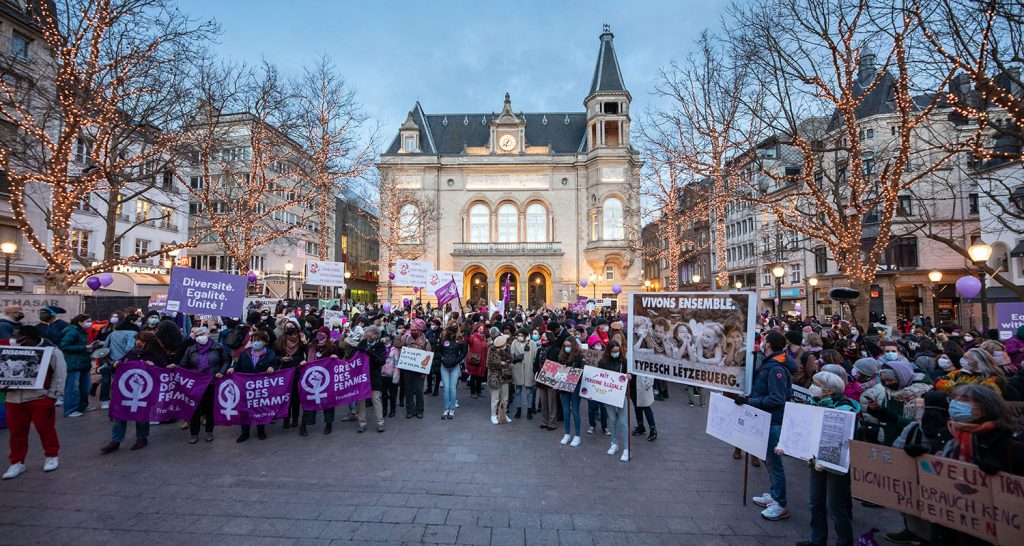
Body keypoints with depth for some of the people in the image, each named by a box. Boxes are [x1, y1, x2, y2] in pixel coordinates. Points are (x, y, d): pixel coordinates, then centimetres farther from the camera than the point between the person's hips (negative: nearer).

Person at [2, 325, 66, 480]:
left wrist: (52, 397, -10)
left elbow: (59, 376, -7)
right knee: (16, 432, 10)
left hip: (40, 399, -5)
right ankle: (17, 462, 23)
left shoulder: (52, 351, -8)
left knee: (45, 429, 4)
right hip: (14, 399, 5)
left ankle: (51, 456, 20)